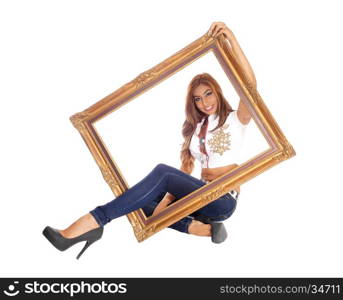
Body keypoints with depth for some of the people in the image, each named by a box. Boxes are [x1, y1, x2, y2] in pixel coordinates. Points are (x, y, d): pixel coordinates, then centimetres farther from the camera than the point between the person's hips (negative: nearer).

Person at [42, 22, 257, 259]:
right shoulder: (197, 127, 21)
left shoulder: (236, 119, 4)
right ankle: (197, 227, -25)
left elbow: (250, 83, -14)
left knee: (163, 172, -31)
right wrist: (169, 196, -5)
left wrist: (231, 38, -22)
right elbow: (186, 167, 13)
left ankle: (94, 220, -38)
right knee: (144, 203, -13)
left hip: (224, 200, -7)